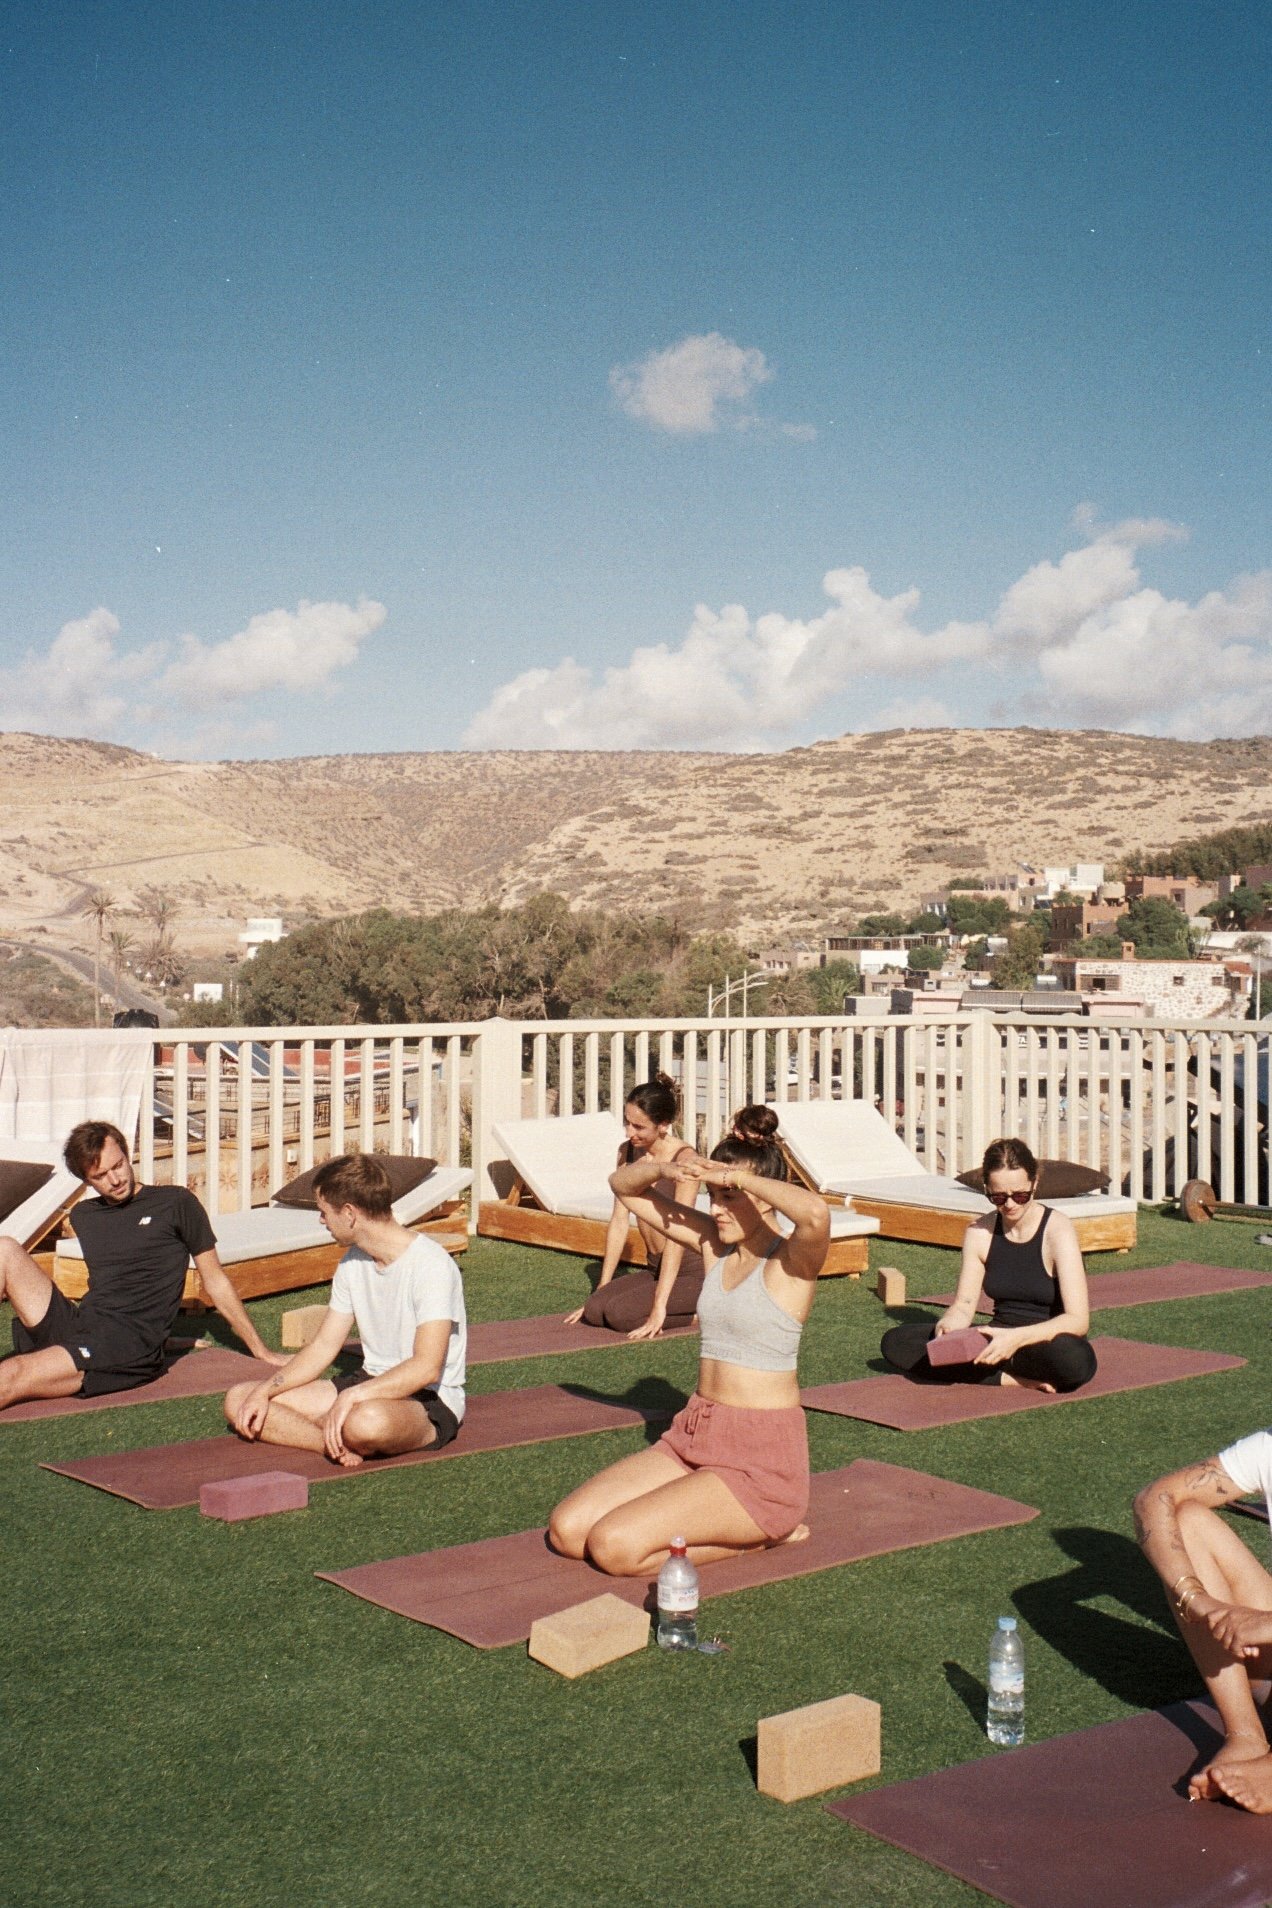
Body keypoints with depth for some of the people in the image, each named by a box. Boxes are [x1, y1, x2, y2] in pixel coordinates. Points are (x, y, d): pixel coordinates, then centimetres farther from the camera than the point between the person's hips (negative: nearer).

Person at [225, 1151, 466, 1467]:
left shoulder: (431, 1265, -20)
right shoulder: (353, 1264, 8)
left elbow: (427, 1368, -27)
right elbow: (323, 1346, 10)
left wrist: (351, 1397, -34)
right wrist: (265, 1390, -3)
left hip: (430, 1401, -9)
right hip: (371, 1385, 9)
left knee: (368, 1420, -45)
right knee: (239, 1400, -3)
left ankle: (340, 1445, -11)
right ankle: (341, 1445, -21)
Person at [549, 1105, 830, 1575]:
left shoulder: (791, 1261, -11)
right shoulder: (714, 1244, 8)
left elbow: (816, 1213, -37)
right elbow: (624, 1186, 14)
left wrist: (734, 1176, -23)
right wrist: (668, 1167, -8)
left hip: (762, 1459, -8)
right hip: (692, 1439, 8)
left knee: (614, 1546, -21)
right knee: (567, 1530, -4)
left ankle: (764, 1533, 0)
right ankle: (728, 1522, 9)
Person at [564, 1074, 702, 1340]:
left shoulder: (684, 1159, -17)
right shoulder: (627, 1152, 4)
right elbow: (619, 1221, 6)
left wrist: (659, 1305, -28)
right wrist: (601, 1289, 4)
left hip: (691, 1273, -7)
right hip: (655, 1270, 7)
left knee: (621, 1313, -25)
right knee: (595, 1311, -14)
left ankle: (701, 1312, -2)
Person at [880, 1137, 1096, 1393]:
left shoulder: (1057, 1230, -14)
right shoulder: (979, 1233, 1)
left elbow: (1078, 1320, -21)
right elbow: (963, 1305, 3)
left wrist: (1017, 1338, -35)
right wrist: (947, 1325, -22)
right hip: (999, 1342, 5)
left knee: (1074, 1360, -43)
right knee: (895, 1343, -14)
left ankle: (993, 1371, -16)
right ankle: (1011, 1377, -20)